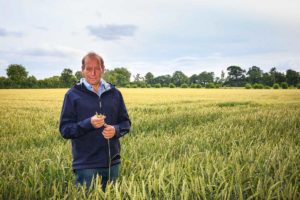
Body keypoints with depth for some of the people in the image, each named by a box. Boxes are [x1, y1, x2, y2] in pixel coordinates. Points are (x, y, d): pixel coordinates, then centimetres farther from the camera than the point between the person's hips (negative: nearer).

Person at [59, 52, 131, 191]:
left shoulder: (114, 93, 6)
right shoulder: (72, 95, -3)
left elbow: (126, 123, 11)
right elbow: (64, 129, -6)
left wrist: (116, 130, -12)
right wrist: (89, 123, -21)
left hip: (112, 163, 4)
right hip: (86, 165, -3)